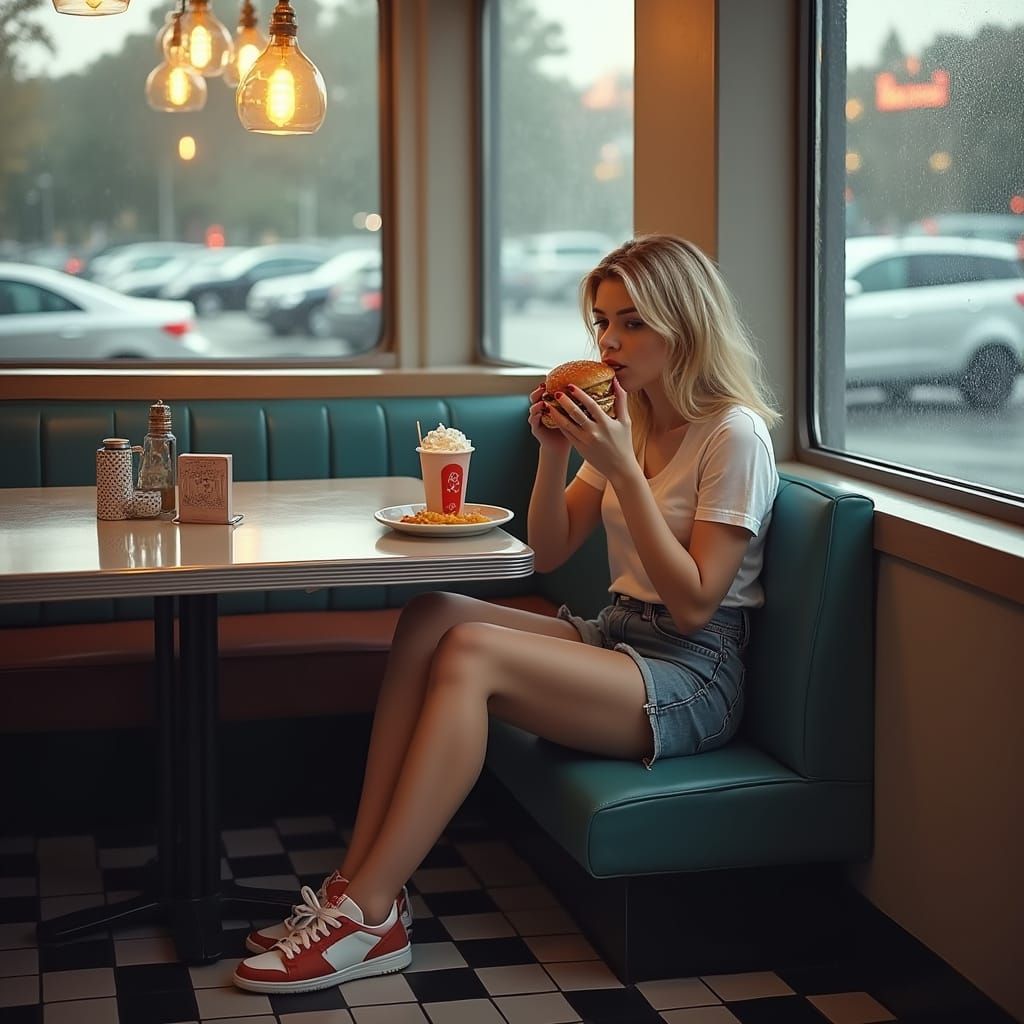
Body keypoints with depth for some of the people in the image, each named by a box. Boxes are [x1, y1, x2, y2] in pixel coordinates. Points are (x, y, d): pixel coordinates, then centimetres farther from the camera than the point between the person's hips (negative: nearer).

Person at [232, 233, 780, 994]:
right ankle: (360, 885, -22)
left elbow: (693, 603, -18)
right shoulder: (628, 418, 14)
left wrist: (623, 468, -22)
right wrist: (555, 451, -5)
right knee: (428, 619, -16)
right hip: (616, 636, 8)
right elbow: (548, 555, 12)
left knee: (470, 653, -30)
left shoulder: (734, 435, -11)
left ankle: (369, 915, -28)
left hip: (695, 676, -8)